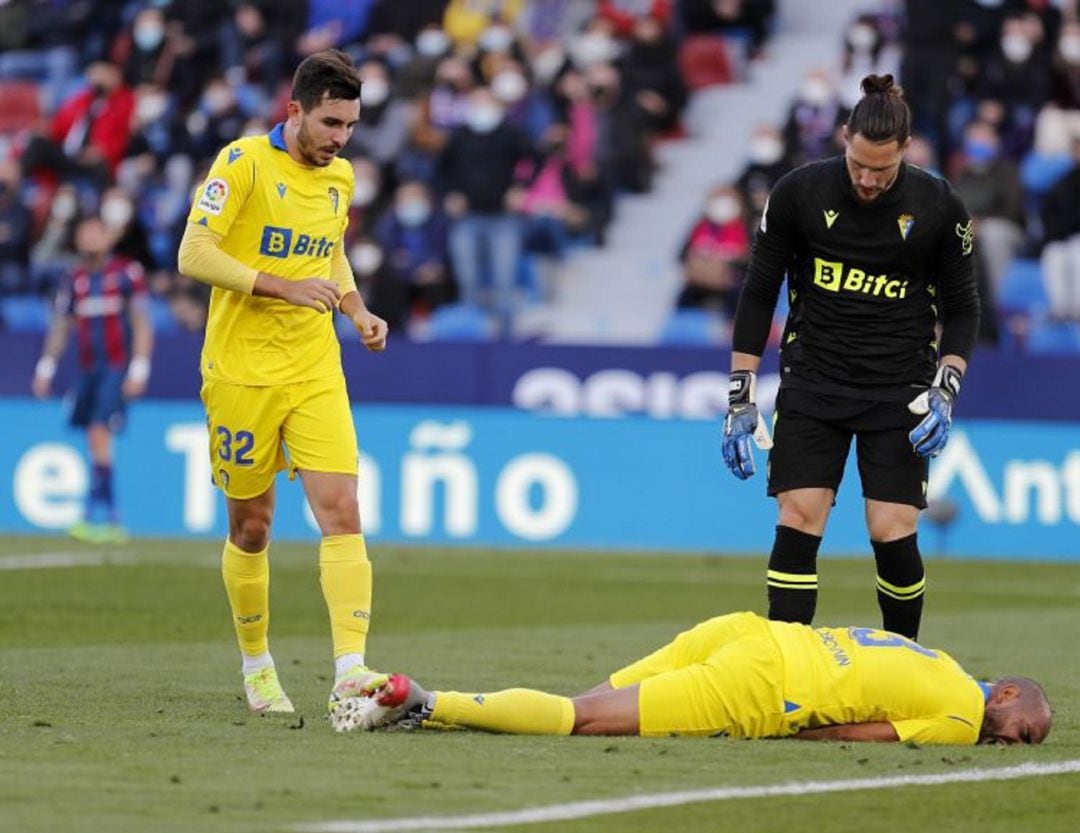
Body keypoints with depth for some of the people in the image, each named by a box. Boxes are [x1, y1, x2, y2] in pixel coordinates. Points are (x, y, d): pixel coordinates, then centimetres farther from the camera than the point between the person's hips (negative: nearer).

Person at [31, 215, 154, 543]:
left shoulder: (127, 273, -3)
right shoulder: (74, 279, 12)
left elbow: (142, 325, -4)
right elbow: (60, 327, 18)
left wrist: (138, 370, -11)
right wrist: (46, 368, 11)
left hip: (117, 368, -6)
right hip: (88, 369, 6)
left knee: (99, 435, -17)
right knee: (94, 444, 5)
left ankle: (92, 515, -19)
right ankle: (113, 521, 12)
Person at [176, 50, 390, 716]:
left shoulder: (341, 177, 9)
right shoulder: (244, 162, -10)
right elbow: (195, 254, -16)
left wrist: (357, 310, 8)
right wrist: (284, 287, -23)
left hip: (316, 369, 4)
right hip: (242, 371, -4)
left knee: (342, 512, -12)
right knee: (251, 528, 6)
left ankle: (351, 669, -17)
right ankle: (256, 665, 25)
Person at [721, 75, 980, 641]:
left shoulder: (938, 208, -6)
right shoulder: (799, 193, -7)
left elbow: (961, 308, 6)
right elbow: (758, 293, 3)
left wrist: (945, 391, -8)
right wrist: (741, 396, 1)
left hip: (898, 394, -1)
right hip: (812, 386, 1)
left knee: (892, 535, -7)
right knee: (798, 526, -10)